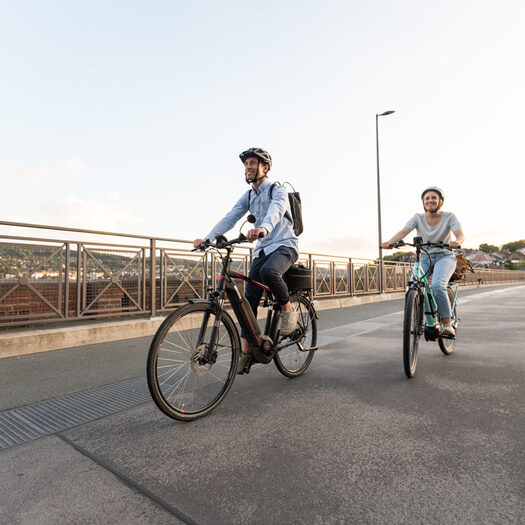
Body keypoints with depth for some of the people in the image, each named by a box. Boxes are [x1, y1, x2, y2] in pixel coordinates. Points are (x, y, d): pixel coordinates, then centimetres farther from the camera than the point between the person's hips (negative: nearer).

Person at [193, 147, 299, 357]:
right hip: (262, 249, 6)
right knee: (250, 298, -4)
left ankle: (288, 310, -12)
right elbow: (229, 218, -1)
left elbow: (276, 210, -30)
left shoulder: (277, 190, -7)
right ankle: (246, 349, 3)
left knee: (268, 271, -37)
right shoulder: (247, 197, 11)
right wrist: (208, 238, -18)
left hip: (284, 245, -5)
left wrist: (263, 228, -52)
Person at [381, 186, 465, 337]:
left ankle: (447, 323, -17)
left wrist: (456, 242, -43)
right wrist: (389, 242, -37)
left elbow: (460, 235, -18)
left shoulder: (449, 217, -5)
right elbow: (404, 231, -17)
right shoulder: (418, 218, -1)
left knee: (437, 286, -31)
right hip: (424, 258, 2)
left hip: (444, 257, -2)